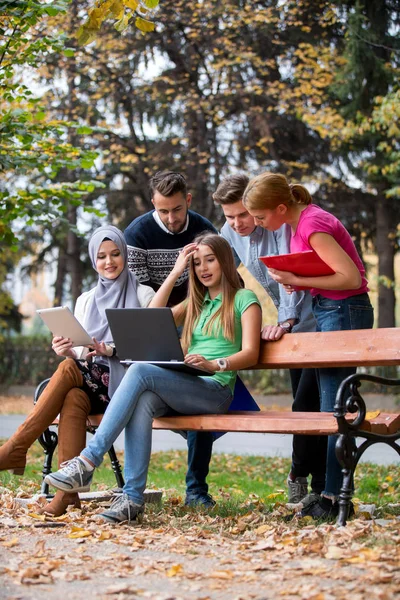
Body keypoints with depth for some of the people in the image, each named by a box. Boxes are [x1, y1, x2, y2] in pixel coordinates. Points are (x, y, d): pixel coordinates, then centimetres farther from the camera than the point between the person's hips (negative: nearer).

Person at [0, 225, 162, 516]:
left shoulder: (143, 294, 6)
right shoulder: (86, 300, 19)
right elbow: (79, 353, 14)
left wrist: (109, 349, -22)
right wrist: (66, 350, -10)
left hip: (124, 382, -4)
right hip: (90, 383, 4)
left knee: (69, 370, -32)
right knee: (73, 399, -33)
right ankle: (68, 490, -39)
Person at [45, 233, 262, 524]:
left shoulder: (244, 299, 9)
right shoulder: (195, 303, 29)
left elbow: (250, 353, -4)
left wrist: (214, 364, -23)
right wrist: (176, 272, 14)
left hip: (217, 390, -5)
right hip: (183, 388, 5)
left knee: (140, 371, -30)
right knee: (143, 401, -32)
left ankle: (88, 461, -36)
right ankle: (133, 498, -37)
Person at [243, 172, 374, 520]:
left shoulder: (313, 226, -19)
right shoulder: (301, 223, 10)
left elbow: (351, 277, -24)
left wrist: (297, 280, -19)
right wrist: (297, 281, 1)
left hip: (344, 311, -10)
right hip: (326, 311, 10)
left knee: (333, 406, -7)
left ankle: (333, 498, -2)